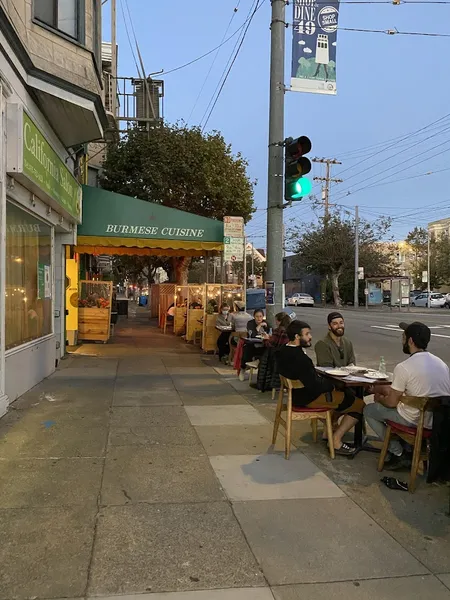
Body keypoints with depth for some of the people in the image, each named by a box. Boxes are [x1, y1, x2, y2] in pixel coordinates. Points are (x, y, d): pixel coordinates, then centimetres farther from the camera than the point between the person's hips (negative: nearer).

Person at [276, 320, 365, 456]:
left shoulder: (283, 351, 0)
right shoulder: (299, 358, -31)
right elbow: (315, 387, -29)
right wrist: (331, 384, -9)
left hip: (298, 393, 10)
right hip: (310, 398, -10)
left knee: (347, 393, 28)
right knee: (358, 404, 0)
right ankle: (335, 440, 3)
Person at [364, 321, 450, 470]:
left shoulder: (404, 367, -19)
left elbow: (391, 403, -11)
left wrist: (379, 398, 11)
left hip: (416, 421, -7)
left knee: (368, 410, 13)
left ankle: (399, 454, 11)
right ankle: (407, 448, 24)